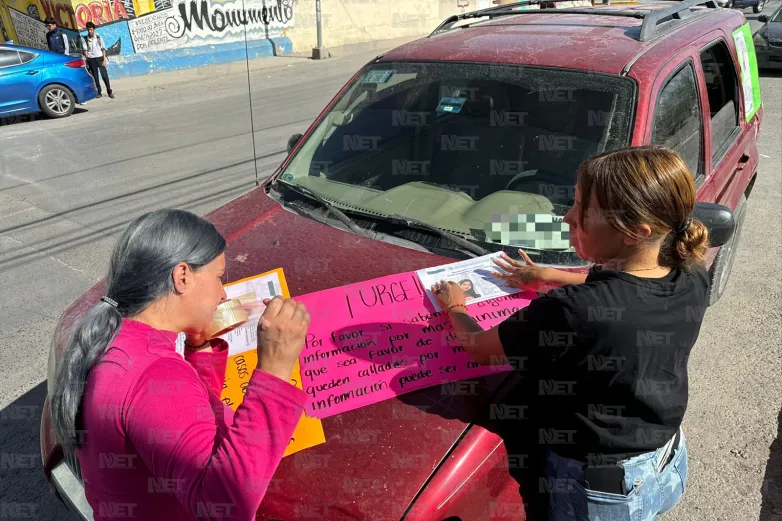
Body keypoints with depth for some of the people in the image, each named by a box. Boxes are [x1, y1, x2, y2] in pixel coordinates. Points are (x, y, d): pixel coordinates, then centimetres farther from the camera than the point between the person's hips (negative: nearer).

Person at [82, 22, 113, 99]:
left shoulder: (98, 37, 1)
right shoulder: (85, 39, 2)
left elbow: (103, 49, 2)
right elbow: (85, 50, 3)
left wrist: (104, 59, -5)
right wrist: (87, 60, -5)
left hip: (99, 58, -1)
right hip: (91, 59, 1)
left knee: (104, 75, -7)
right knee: (95, 76, 4)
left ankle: (109, 91, 2)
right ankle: (99, 92, 9)